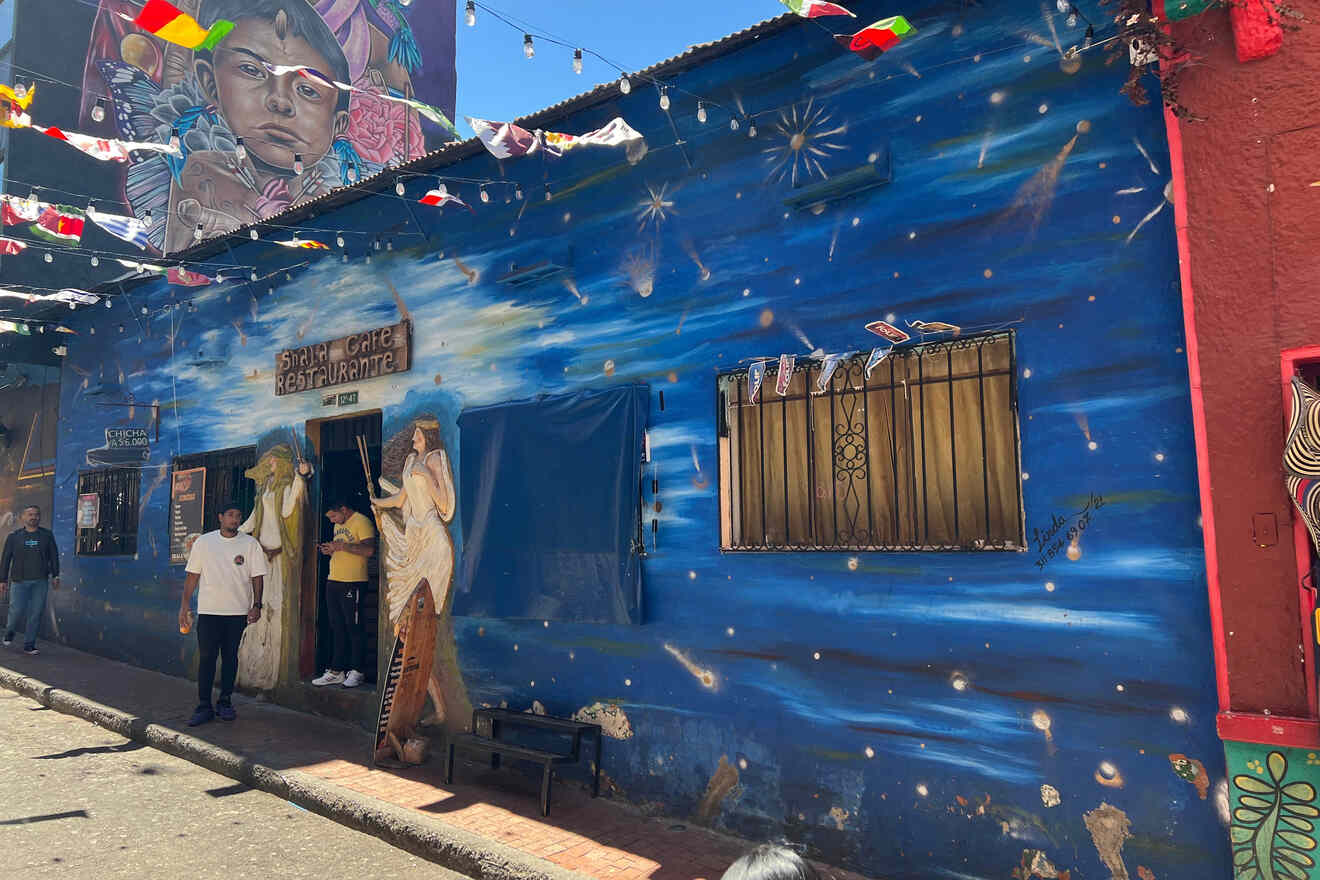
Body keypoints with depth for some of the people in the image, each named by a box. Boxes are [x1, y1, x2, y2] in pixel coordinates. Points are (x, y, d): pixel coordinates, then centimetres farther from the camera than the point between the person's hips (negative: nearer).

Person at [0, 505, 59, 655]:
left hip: (40, 581, 1)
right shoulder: (14, 537, 7)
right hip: (19, 581, -1)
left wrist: (55, 576, 4)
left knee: (36, 613, 0)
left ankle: (29, 645, 9)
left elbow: (54, 556, 10)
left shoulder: (47, 535, 8)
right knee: (16, 611, -4)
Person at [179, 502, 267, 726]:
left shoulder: (250, 544, 1)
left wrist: (256, 605, -6)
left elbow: (257, 576, 2)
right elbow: (192, 575, 6)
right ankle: (204, 706, 6)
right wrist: (184, 606, 3)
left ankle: (224, 703, 18)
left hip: (238, 611, 0)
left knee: (230, 657, 7)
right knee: (206, 657, -1)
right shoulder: (203, 542, 3)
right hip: (208, 610, 0)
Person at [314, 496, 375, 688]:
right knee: (337, 629, 11)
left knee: (353, 628, -3)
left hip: (352, 583, -9)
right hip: (333, 581, 9)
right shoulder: (338, 526, 20)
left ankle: (356, 672, 5)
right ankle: (336, 671, 17)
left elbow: (369, 550, -21)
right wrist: (331, 550, 8)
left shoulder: (362, 522, -9)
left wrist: (341, 546, -20)